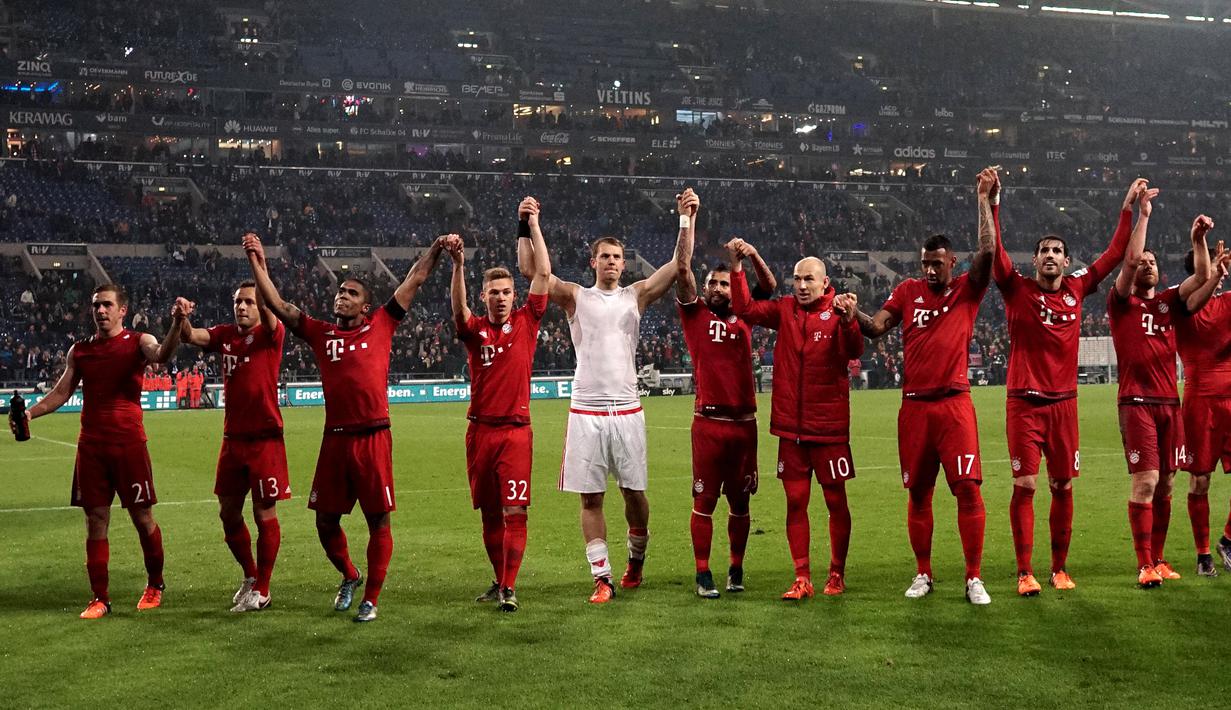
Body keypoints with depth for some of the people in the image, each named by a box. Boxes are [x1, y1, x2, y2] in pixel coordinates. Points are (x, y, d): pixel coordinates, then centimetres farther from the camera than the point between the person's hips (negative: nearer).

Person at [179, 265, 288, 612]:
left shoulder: (269, 334, -5)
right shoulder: (225, 334, 9)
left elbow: (270, 314, -26)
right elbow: (192, 336, -5)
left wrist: (260, 268, -39)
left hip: (264, 438, -6)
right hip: (233, 438, 6)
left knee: (264, 514, 1)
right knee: (228, 512, 12)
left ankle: (261, 590, 12)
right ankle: (250, 576, 31)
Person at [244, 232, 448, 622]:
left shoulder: (380, 327, 6)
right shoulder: (321, 334, 12)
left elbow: (414, 281, 8)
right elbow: (278, 305, 11)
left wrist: (436, 249, 3)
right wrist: (258, 264, 6)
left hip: (373, 438, -3)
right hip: (334, 439, 3)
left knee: (378, 520, 1)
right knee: (326, 521, 9)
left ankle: (370, 599, 13)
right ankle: (349, 577, 35)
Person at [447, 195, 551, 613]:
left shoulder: (526, 323, 3)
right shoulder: (474, 330, 4)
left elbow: (543, 273, -2)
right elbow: (458, 308, -18)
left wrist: (533, 225, -4)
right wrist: (458, 265, -34)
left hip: (516, 430, -2)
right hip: (481, 431, 2)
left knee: (514, 511, -9)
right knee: (489, 512, 11)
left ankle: (509, 588, -7)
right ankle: (499, 581, 24)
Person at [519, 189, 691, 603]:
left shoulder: (636, 296, 9)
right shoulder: (575, 297, 7)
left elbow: (680, 265, 3)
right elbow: (528, 268, -1)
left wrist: (686, 220, -4)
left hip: (627, 410, 1)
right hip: (586, 411, -1)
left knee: (634, 492, 6)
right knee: (590, 498, 1)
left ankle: (636, 559, 30)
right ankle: (602, 577, 7)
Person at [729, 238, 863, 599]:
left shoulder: (838, 312, -8)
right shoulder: (785, 310, 5)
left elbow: (854, 351, -23)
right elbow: (745, 308, 3)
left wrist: (849, 320, -42)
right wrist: (737, 266, -5)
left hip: (829, 425, -4)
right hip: (791, 425, 4)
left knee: (836, 501, 6)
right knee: (795, 501, 6)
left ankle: (837, 575, 20)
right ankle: (802, 579, 12)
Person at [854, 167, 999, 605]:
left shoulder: (966, 291, 3)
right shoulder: (908, 291, 11)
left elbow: (987, 252, -11)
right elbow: (876, 327, 6)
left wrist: (984, 200, -12)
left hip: (954, 404, -3)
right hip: (914, 406, 3)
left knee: (968, 489, -8)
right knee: (918, 493, 9)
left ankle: (974, 578, 0)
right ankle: (923, 575, 21)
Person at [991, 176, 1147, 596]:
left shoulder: (1076, 290, 9)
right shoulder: (1018, 289, -1)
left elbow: (1115, 254, 16)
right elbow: (994, 250, -14)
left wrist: (1129, 208, 16)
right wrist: (992, 204, -23)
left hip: (1064, 402, 4)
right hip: (1025, 403, -3)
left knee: (1063, 487, 7)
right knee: (1024, 486, -6)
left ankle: (1060, 568, 18)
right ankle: (1024, 573, 0)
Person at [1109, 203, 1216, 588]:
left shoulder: (1170, 301, 15)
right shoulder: (1122, 302, 3)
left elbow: (1203, 276, 4)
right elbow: (1128, 262, -12)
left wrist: (1198, 238, -7)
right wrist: (1143, 215, -9)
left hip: (1170, 403, 5)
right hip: (1137, 403, -5)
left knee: (1165, 484, 6)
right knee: (1145, 481, -10)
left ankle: (1158, 559, 13)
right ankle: (1144, 566, -7)